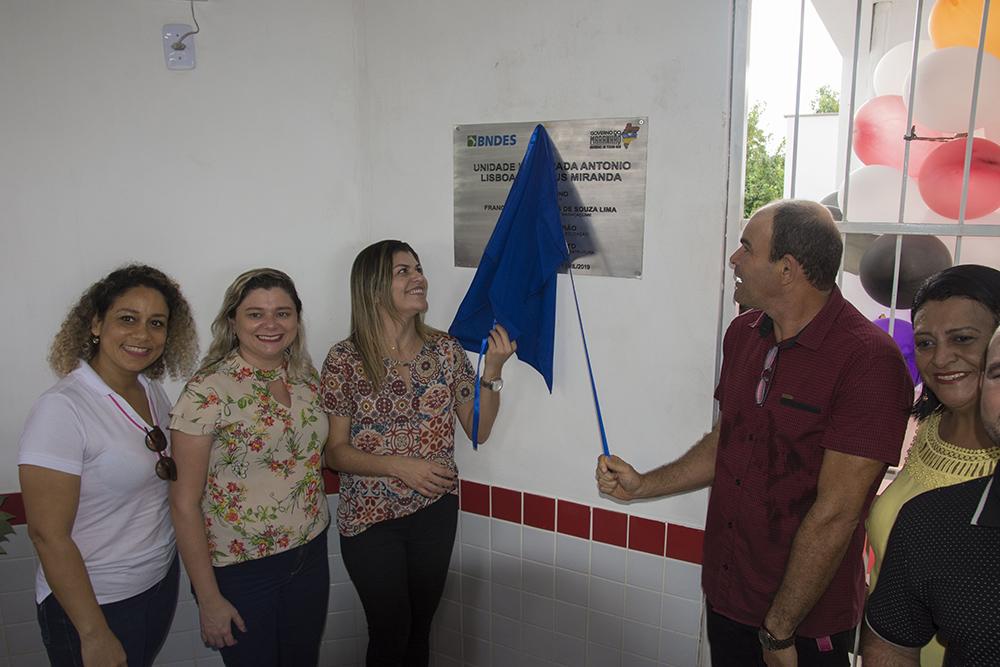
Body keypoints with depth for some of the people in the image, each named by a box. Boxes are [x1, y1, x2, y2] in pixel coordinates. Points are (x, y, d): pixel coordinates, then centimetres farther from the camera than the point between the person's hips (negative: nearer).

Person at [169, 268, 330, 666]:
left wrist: (315, 531, 9)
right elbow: (185, 503, -15)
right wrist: (209, 599, -13)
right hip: (240, 570, -5)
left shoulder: (306, 377, 0)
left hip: (311, 555, 6)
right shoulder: (208, 391, -18)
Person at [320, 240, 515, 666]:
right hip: (371, 519, -3)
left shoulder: (446, 349, -3)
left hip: (436, 511, 3)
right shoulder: (346, 360, -13)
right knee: (391, 633, 10)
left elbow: (478, 430, -2)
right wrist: (398, 466, -23)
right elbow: (335, 451, -9)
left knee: (420, 629, 18)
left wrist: (492, 370, -15)